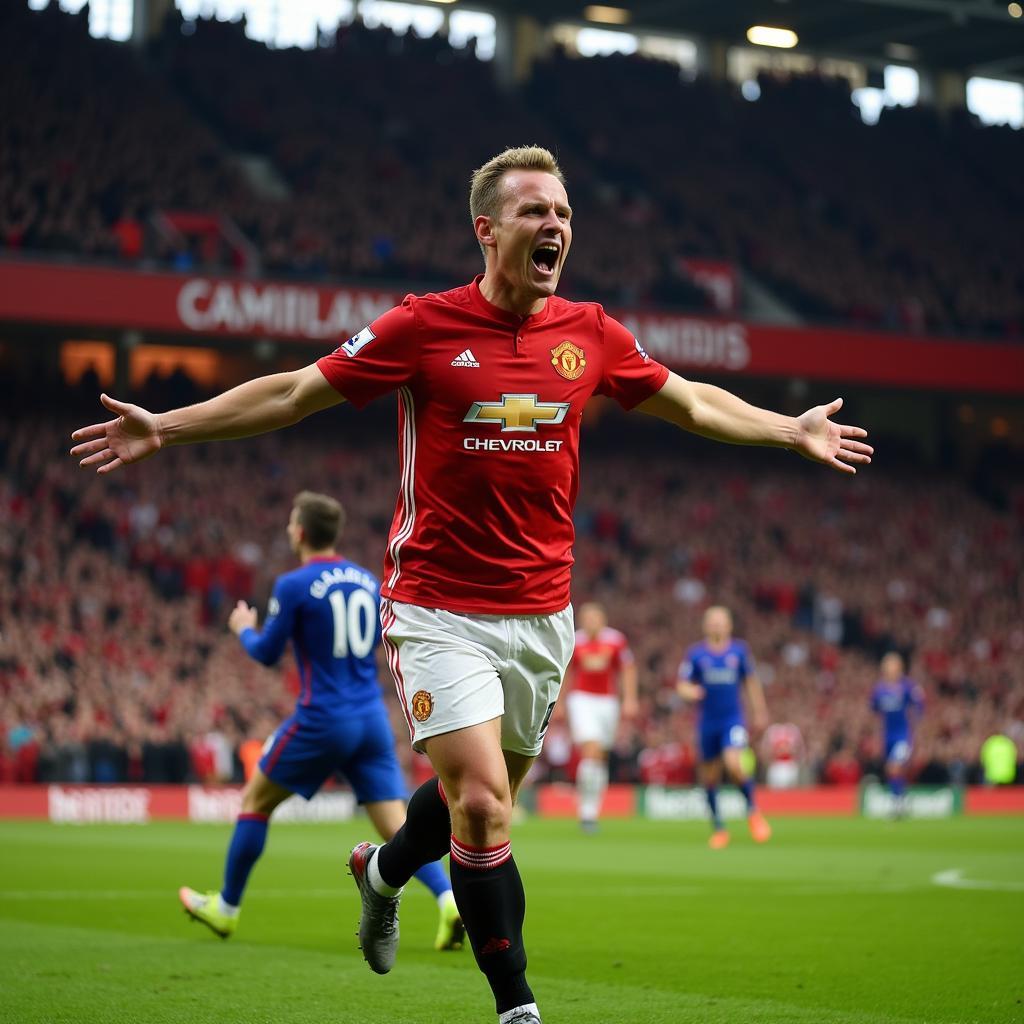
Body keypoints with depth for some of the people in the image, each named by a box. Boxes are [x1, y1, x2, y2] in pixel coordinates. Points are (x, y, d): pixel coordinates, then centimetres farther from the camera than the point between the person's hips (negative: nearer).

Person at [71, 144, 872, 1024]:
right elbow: (295, 393, -2)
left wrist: (794, 430, 19)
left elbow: (692, 403, 19)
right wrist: (166, 428, -6)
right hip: (438, 610, -4)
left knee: (485, 798, 15)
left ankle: (383, 870, 49)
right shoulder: (425, 326, -8)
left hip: (541, 612, 4)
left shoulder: (592, 334, 3)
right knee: (481, 805, -14)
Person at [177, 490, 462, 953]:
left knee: (255, 799, 15)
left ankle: (226, 907, 25)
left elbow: (267, 653, -3)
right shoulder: (369, 582, 9)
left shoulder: (293, 586, -9)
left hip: (322, 720, -5)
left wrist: (244, 628, 18)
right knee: (396, 824, 1)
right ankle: (449, 900, -21)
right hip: (372, 719, 5)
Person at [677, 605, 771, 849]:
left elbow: (750, 681, 15)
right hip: (707, 721, 1)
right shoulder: (696, 653, 1)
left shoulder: (739, 650, 3)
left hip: (733, 719, -1)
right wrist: (690, 692, -21)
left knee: (733, 764, -23)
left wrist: (759, 712, 16)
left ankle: (753, 811, -1)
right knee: (710, 776, 6)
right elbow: (682, 685, 2)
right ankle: (718, 828, 20)